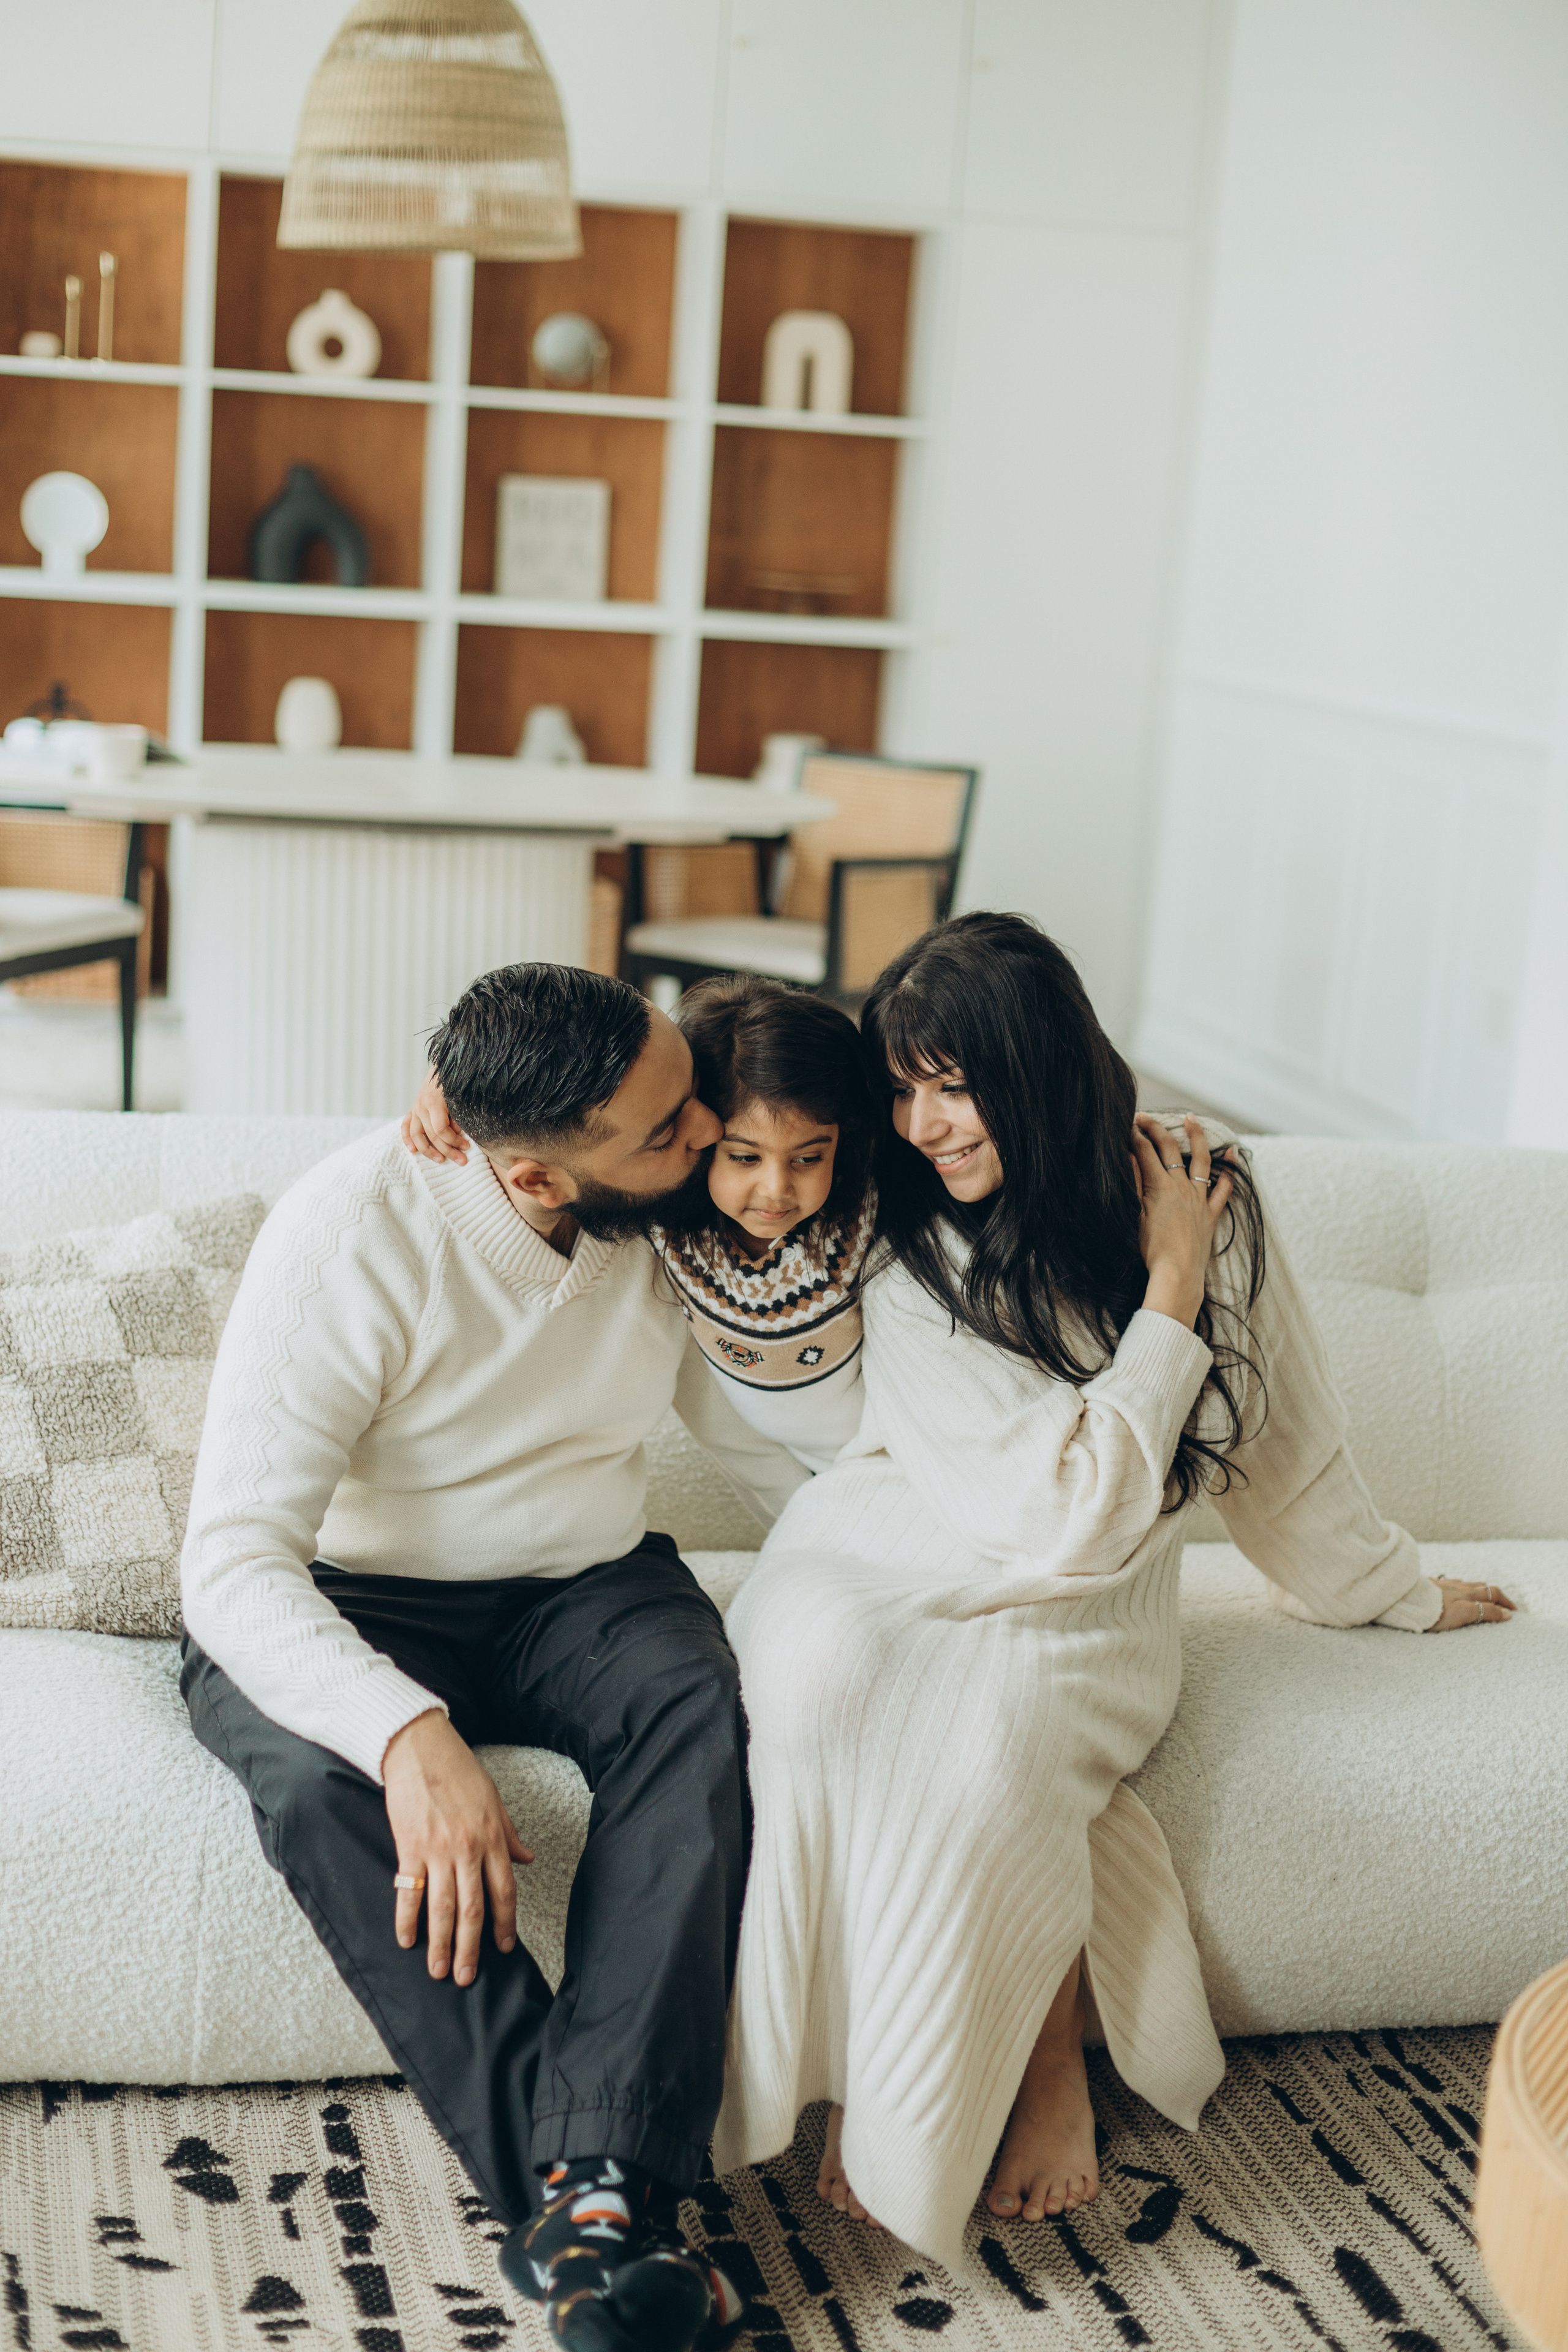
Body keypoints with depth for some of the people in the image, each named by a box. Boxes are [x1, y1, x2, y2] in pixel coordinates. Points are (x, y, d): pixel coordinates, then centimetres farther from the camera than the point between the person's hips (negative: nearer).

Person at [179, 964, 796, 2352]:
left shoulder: (688, 1220, -8)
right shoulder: (353, 1234, -23)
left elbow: (783, 1444, 5)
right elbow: (235, 1559, -30)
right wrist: (409, 1732, -44)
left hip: (582, 1591, 3)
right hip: (343, 1605, -3)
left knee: (701, 1705, -31)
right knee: (319, 1783, -36)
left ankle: (593, 2189, -37)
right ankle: (608, 2191, -33)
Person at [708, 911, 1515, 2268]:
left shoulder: (1203, 1197, -5)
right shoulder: (904, 1252, -11)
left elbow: (1286, 1444, 13)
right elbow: (1070, 1507, -14)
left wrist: (1397, 1593, 27)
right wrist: (1171, 1291, -11)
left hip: (1070, 1615, 0)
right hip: (885, 1561, 0)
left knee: (986, 1752, -35)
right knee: (820, 1676, -37)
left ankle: (1052, 2057, -9)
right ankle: (862, 2073, -20)